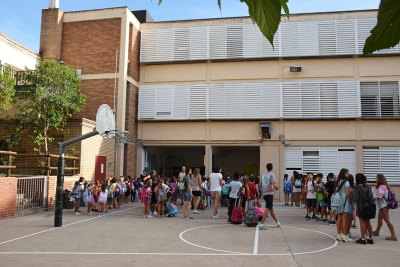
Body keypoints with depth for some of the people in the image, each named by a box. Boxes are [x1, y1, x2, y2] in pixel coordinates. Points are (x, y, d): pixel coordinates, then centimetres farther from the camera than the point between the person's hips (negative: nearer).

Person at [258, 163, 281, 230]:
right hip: (270, 193, -7)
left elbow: (260, 184, 18)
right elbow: (274, 185, -14)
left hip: (264, 193, 7)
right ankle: (261, 224, -16)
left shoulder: (263, 175, 12)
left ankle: (277, 222, 32)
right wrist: (276, 188, 6)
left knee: (271, 208, 17)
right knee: (267, 209, -9)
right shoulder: (272, 175, -7)